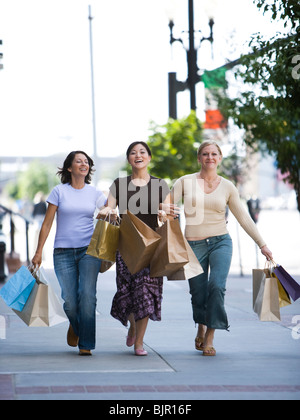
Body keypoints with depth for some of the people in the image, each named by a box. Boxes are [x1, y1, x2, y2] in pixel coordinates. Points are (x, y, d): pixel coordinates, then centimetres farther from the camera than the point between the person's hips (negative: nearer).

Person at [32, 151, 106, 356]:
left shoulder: (94, 193, 8)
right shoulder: (59, 191, 3)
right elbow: (47, 223, 5)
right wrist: (39, 252, 2)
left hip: (89, 250, 1)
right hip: (64, 252, -1)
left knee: (87, 296, -13)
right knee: (70, 301, -4)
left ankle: (86, 344, -3)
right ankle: (74, 325, 30)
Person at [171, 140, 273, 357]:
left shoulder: (227, 187, 4)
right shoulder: (185, 182, 2)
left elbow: (244, 218, 8)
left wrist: (262, 244, 7)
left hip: (220, 242, 0)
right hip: (194, 244, 0)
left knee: (217, 287, -19)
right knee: (199, 293, 3)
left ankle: (209, 339, -10)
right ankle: (201, 329, 34)